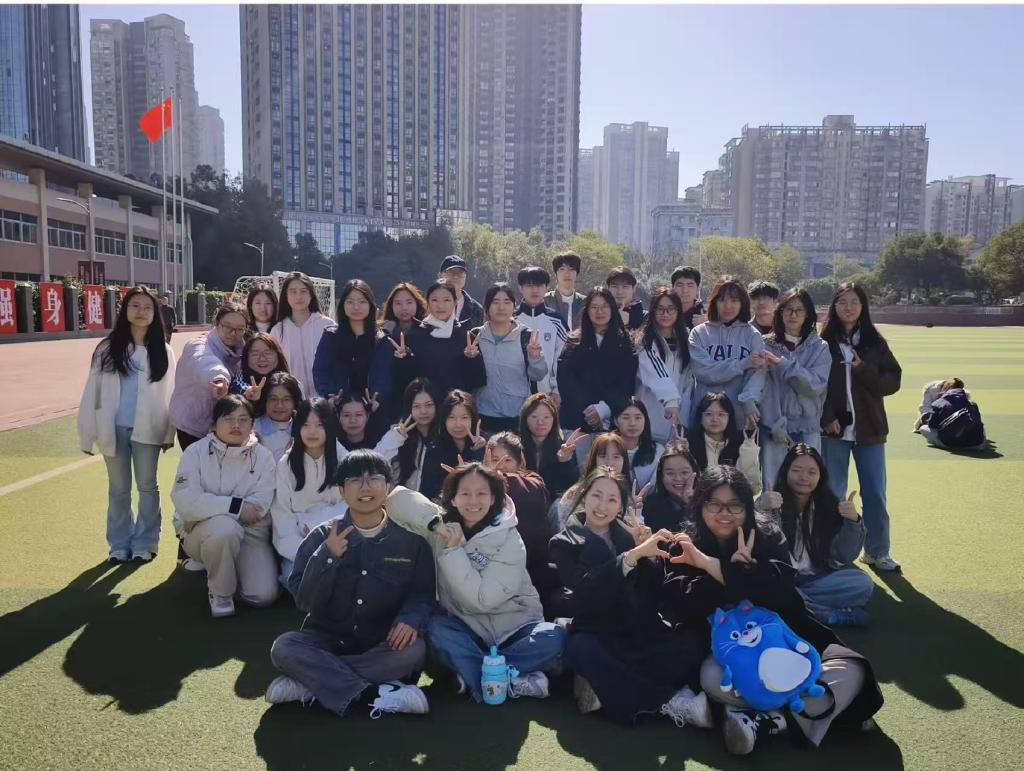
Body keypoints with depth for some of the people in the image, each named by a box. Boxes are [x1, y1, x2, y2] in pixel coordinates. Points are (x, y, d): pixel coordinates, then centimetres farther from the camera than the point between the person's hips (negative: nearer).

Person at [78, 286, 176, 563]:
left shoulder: (163, 351, -1)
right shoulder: (107, 349, -1)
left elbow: (169, 392, 0)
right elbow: (92, 392, 0)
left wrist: (169, 432, -2)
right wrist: (87, 434, -2)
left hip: (147, 429, -1)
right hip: (114, 429, 1)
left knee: (147, 486, 8)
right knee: (118, 489, 13)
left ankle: (144, 544, 20)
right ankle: (119, 544, 25)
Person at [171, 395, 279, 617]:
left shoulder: (263, 456, -2)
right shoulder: (195, 452, -6)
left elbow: (259, 506, -14)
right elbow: (185, 500, -20)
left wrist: (211, 508, -20)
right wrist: (235, 505, -24)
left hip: (250, 532, 2)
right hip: (201, 531, -2)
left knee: (263, 595, -16)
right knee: (224, 527, -38)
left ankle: (220, 572, 19)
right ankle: (220, 591, -9)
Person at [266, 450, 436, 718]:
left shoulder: (410, 539, -2)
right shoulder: (322, 536, -1)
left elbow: (422, 595, -4)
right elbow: (304, 601, -7)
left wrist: (410, 620, -26)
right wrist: (327, 557, -22)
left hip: (383, 645, 0)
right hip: (326, 639, 1)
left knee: (413, 649, -31)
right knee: (283, 648, -27)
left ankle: (310, 682, -24)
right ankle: (375, 694, -30)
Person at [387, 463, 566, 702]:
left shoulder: (509, 539, -13)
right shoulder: (444, 526, -3)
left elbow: (483, 599, -22)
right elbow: (398, 498, -13)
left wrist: (454, 550, -22)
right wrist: (435, 523, -23)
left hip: (514, 627, -1)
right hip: (469, 629, 2)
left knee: (554, 637, -31)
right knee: (436, 629, -30)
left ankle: (473, 674, -24)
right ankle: (507, 681, -27)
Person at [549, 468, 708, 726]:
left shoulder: (629, 535, 11)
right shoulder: (565, 543, 1)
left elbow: (654, 588, 1)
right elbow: (583, 588, -19)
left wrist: (646, 550, -17)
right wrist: (632, 555, -29)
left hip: (640, 630, 3)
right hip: (596, 635, -2)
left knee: (689, 642, -24)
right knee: (580, 648, -36)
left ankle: (606, 687, -25)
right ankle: (671, 702, -27)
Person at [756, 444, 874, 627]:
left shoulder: (829, 505, 2)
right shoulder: (771, 503, -8)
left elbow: (842, 558, -1)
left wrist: (852, 522, -17)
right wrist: (760, 511, -38)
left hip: (815, 580, 3)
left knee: (863, 583, -20)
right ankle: (834, 615, -21)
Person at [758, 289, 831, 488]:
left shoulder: (819, 348, 7)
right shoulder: (766, 345, 3)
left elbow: (816, 385, -7)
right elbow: (763, 389, -2)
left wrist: (783, 364, -14)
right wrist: (776, 424, -9)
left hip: (807, 429, 1)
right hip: (773, 429, -1)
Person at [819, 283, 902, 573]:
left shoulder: (875, 342, 6)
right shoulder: (823, 342, -1)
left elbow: (893, 381, 2)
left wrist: (863, 370, -13)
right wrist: (826, 417, -14)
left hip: (869, 428, 2)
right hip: (834, 428, -2)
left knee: (875, 494, 6)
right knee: (833, 493, 6)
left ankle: (877, 551, 21)